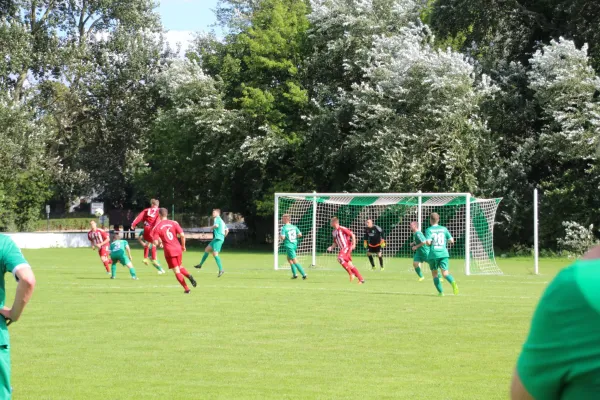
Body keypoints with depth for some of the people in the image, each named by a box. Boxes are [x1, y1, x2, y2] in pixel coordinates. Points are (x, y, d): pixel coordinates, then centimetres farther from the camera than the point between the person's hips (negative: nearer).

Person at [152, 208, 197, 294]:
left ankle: (186, 289, -5)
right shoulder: (174, 223, 3)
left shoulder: (156, 227, -3)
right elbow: (182, 235, -5)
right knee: (180, 267, 22)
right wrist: (183, 246, 9)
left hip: (169, 251, -3)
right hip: (178, 249, 3)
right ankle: (189, 275, -9)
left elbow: (156, 243, -9)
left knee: (177, 271, 3)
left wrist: (159, 242, 15)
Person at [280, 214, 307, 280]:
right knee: (289, 258, 23)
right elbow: (300, 234, 2)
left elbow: (283, 237, -19)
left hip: (289, 246, -7)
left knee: (295, 261, -5)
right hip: (295, 245, 7)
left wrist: (280, 235, 3)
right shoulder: (294, 227, 5)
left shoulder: (284, 228, -11)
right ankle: (294, 274, 17)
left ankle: (303, 274, -12)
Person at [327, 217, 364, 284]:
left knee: (340, 259, -27)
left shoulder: (342, 229, -11)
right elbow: (335, 243, 23)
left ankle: (351, 273, -17)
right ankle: (361, 279, 8)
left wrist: (354, 244, -16)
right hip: (342, 249, 8)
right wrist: (331, 247, 6)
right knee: (349, 265, 4)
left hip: (347, 247, -8)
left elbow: (352, 235, -9)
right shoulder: (334, 232, 14)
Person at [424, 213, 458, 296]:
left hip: (433, 255, -2)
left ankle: (441, 291, 6)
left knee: (434, 274, 14)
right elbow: (451, 240, 8)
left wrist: (427, 242, 8)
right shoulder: (444, 229, 9)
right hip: (444, 254, 2)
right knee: (445, 273, -7)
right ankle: (453, 282, -37)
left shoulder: (429, 230, -1)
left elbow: (428, 242, -15)